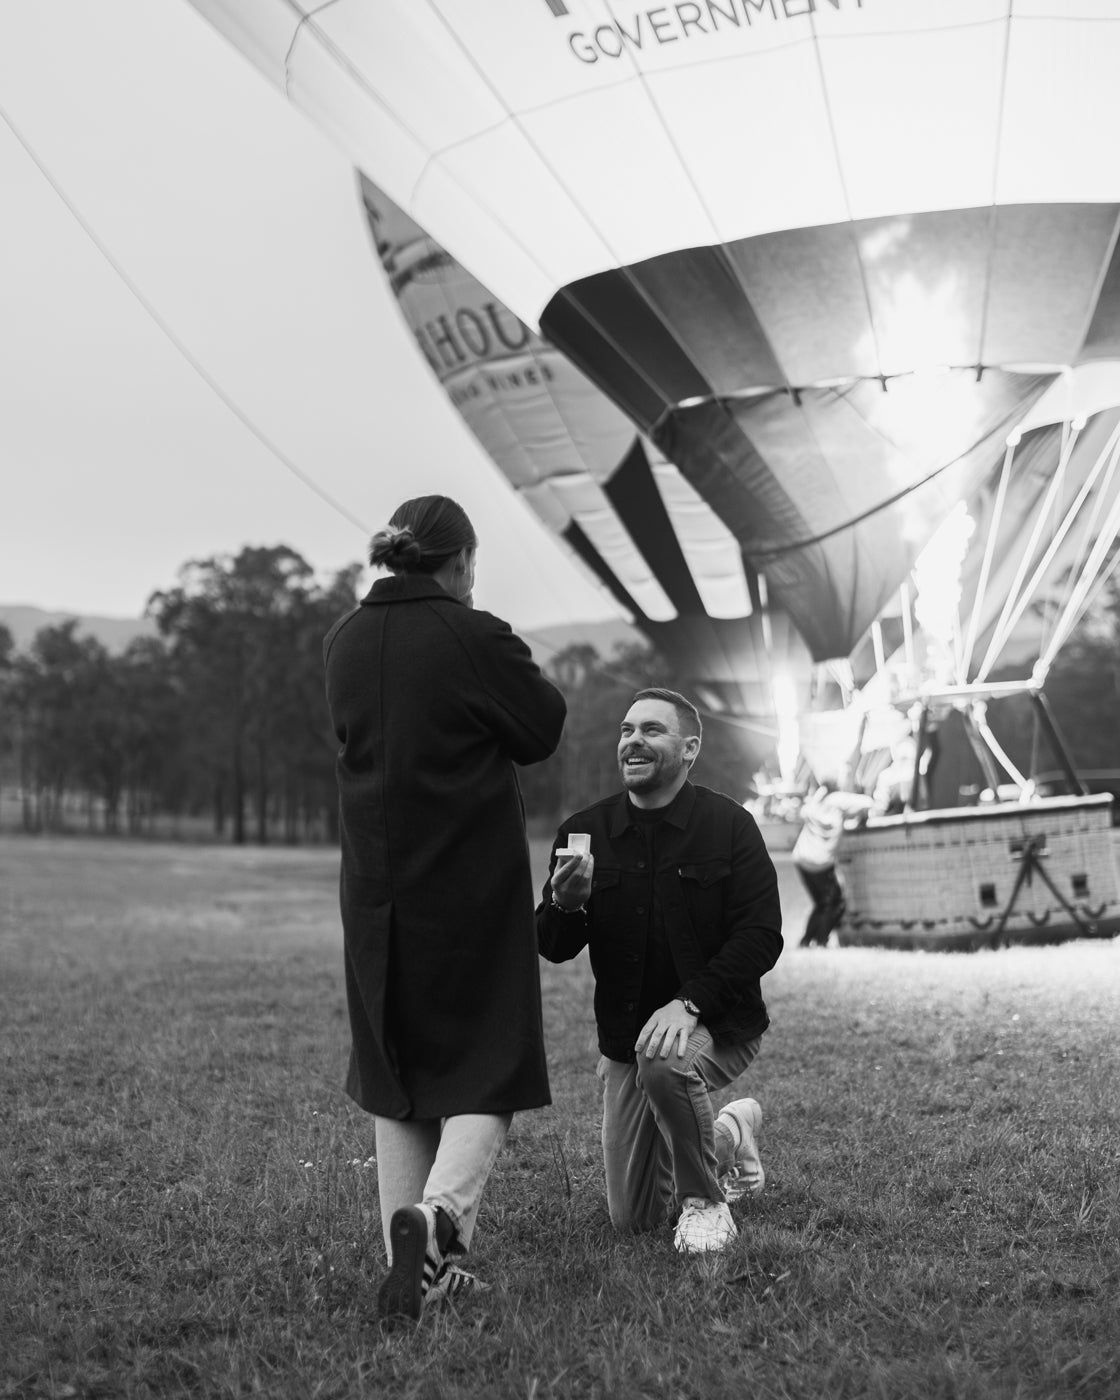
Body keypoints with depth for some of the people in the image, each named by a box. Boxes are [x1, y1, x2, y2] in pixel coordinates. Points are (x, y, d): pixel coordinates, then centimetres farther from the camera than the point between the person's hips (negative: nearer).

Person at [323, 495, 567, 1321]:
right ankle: (439, 1215, -17)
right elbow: (543, 731, -5)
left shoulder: (346, 641, 4)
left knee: (394, 1072, 15)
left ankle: (412, 1256, 17)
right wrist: (524, 674, 13)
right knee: (486, 1065, 6)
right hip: (471, 882, -5)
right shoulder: (475, 639, -13)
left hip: (376, 886, 5)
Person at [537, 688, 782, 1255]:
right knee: (633, 1218, 8)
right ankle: (731, 1135, 37)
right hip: (624, 1036, 4)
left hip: (717, 1025, -4)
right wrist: (564, 905, -25)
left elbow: (761, 936, -16)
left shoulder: (729, 825, -10)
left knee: (664, 1060, -39)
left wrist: (690, 1003, -29)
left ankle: (705, 1201, -12)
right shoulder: (584, 830, -2)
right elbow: (552, 949, -2)